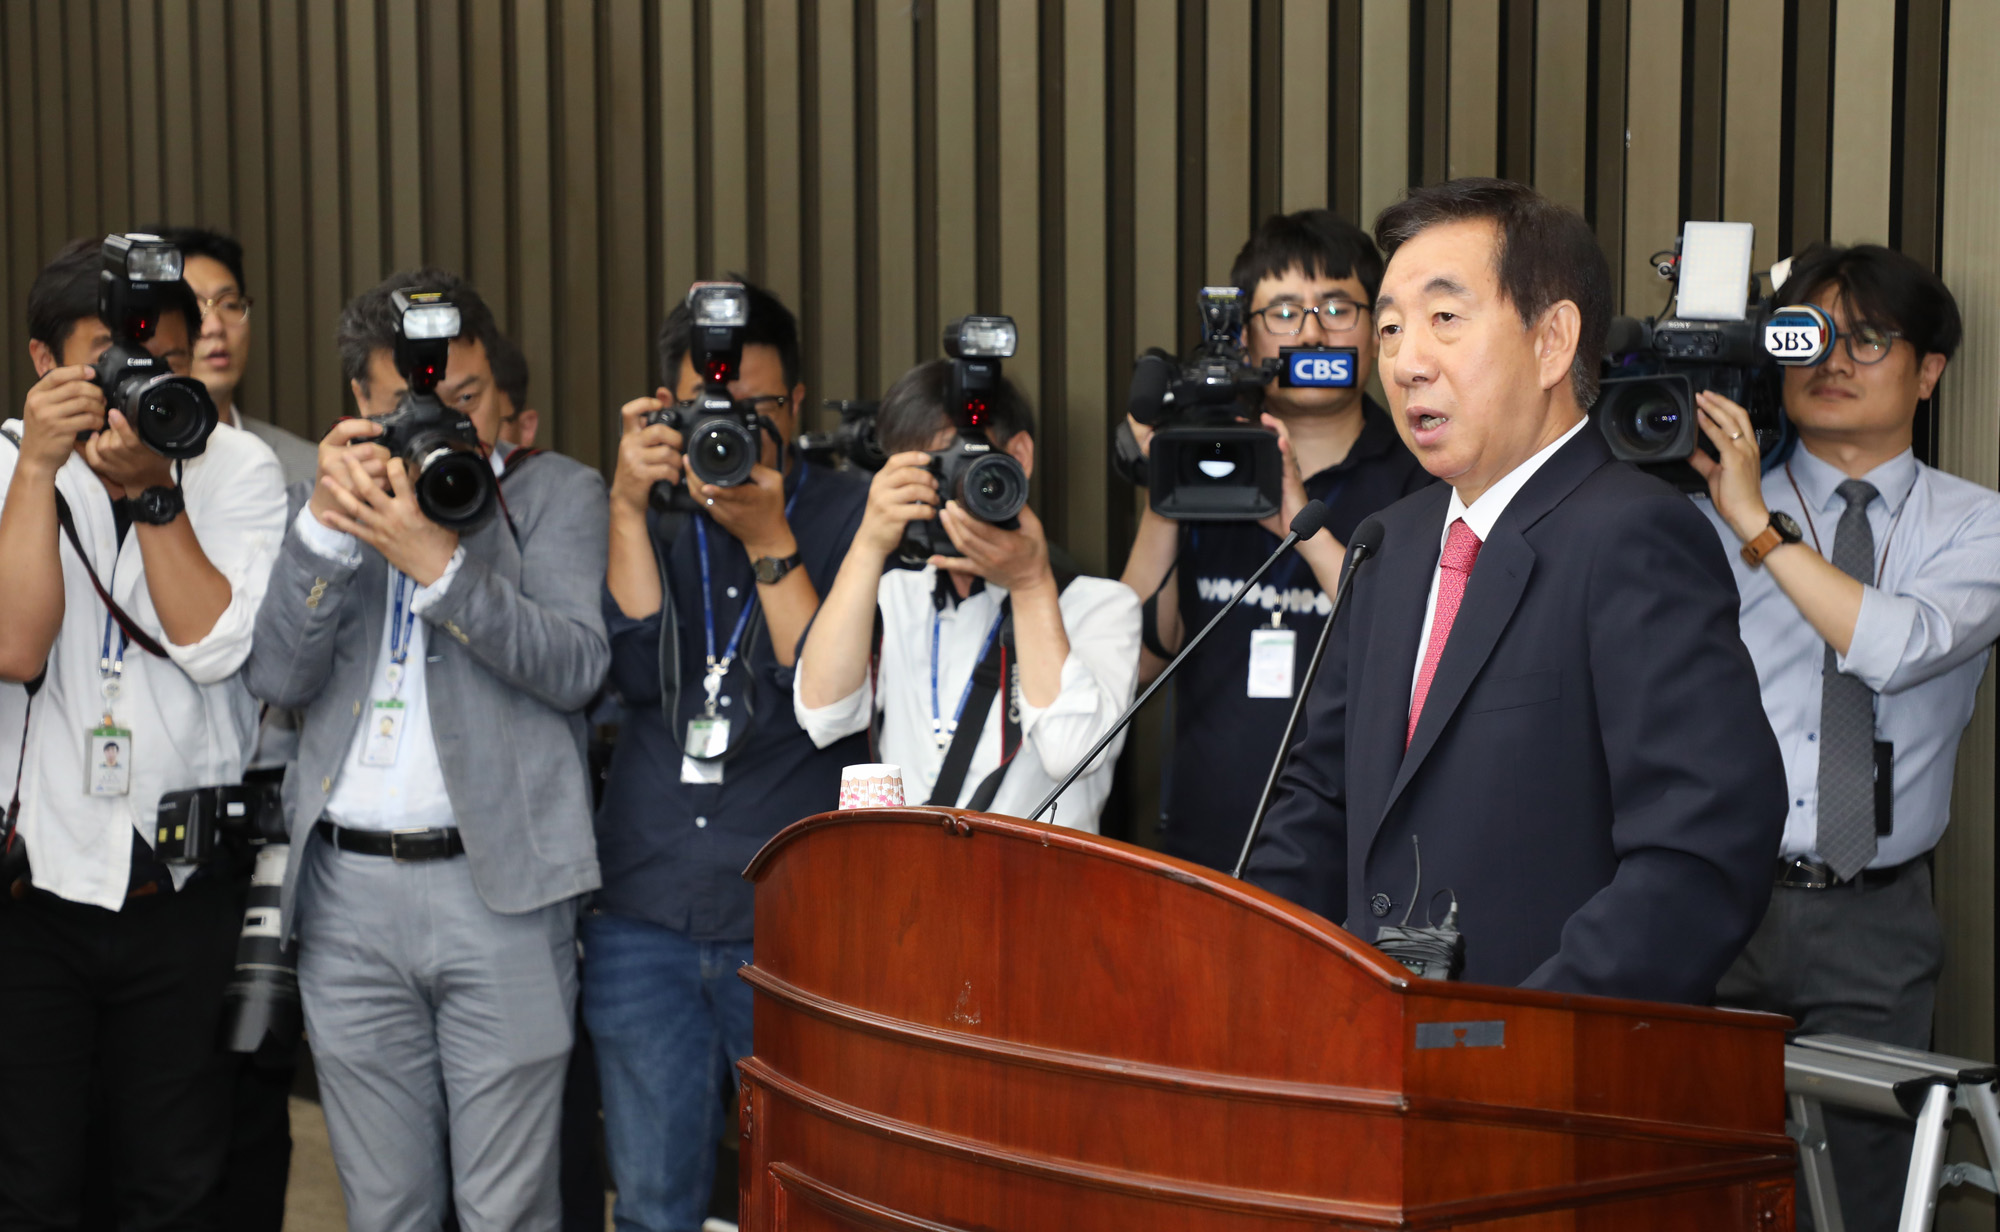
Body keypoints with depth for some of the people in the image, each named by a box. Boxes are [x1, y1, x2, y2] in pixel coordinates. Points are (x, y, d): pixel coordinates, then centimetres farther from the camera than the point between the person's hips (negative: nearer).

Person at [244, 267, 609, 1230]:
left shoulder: (557, 494, 5)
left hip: (499, 885, -3)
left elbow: (576, 664, -9)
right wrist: (326, 524, -11)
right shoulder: (326, 502, 14)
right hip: (347, 896, 3)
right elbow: (279, 677, 2)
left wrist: (436, 561, -19)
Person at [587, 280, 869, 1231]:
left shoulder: (848, 515, 1)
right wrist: (630, 508, -11)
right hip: (644, 912, 3)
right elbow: (636, 672, -5)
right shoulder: (649, 511, 9)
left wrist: (768, 540, -15)